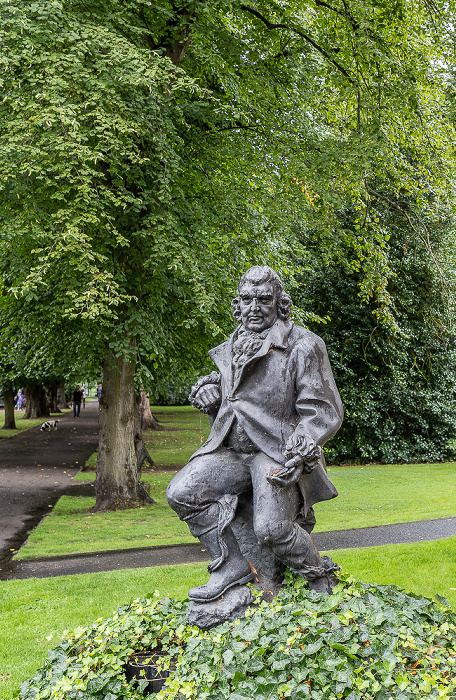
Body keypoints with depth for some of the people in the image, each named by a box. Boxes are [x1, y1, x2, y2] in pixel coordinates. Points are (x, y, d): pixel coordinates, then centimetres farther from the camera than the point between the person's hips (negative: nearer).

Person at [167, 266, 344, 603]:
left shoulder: (303, 345, -4)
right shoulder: (231, 350, 17)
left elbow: (323, 411, -7)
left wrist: (300, 453, -21)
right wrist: (208, 393, 6)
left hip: (276, 452, -6)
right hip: (232, 450, 7)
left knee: (272, 528, -26)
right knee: (182, 493, -14)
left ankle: (320, 577, 2)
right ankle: (232, 565, -4)